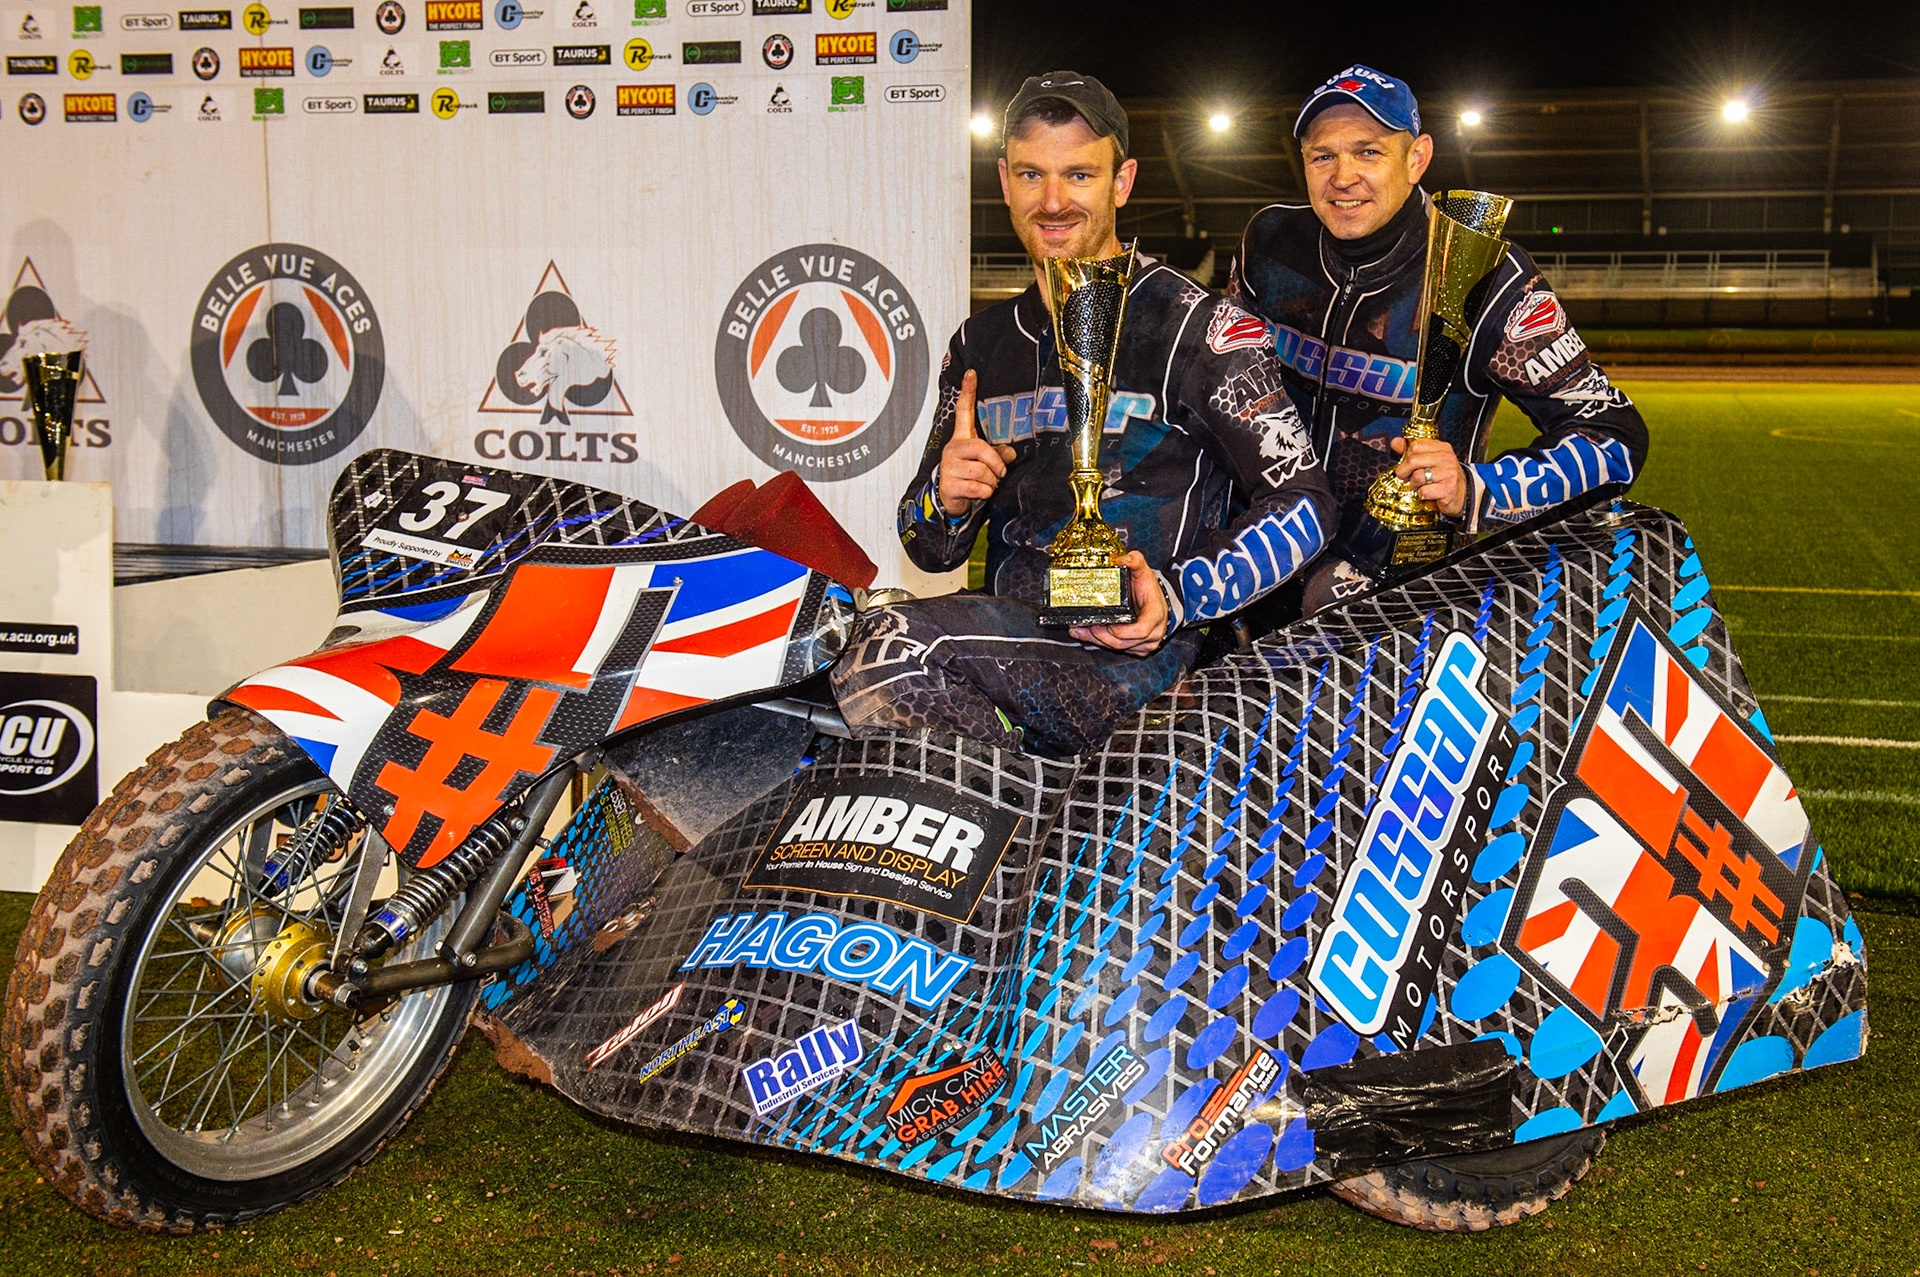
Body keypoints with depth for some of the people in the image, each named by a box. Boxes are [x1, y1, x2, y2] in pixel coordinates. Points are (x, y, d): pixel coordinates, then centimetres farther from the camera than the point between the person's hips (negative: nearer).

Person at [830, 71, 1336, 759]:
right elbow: (931, 547, 23)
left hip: (1142, 658, -6)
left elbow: (1302, 504, -4)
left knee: (893, 647, -30)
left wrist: (1176, 596, -18)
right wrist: (947, 499, -2)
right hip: (1013, 639, 6)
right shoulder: (979, 344, 20)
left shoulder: (1196, 325, 1)